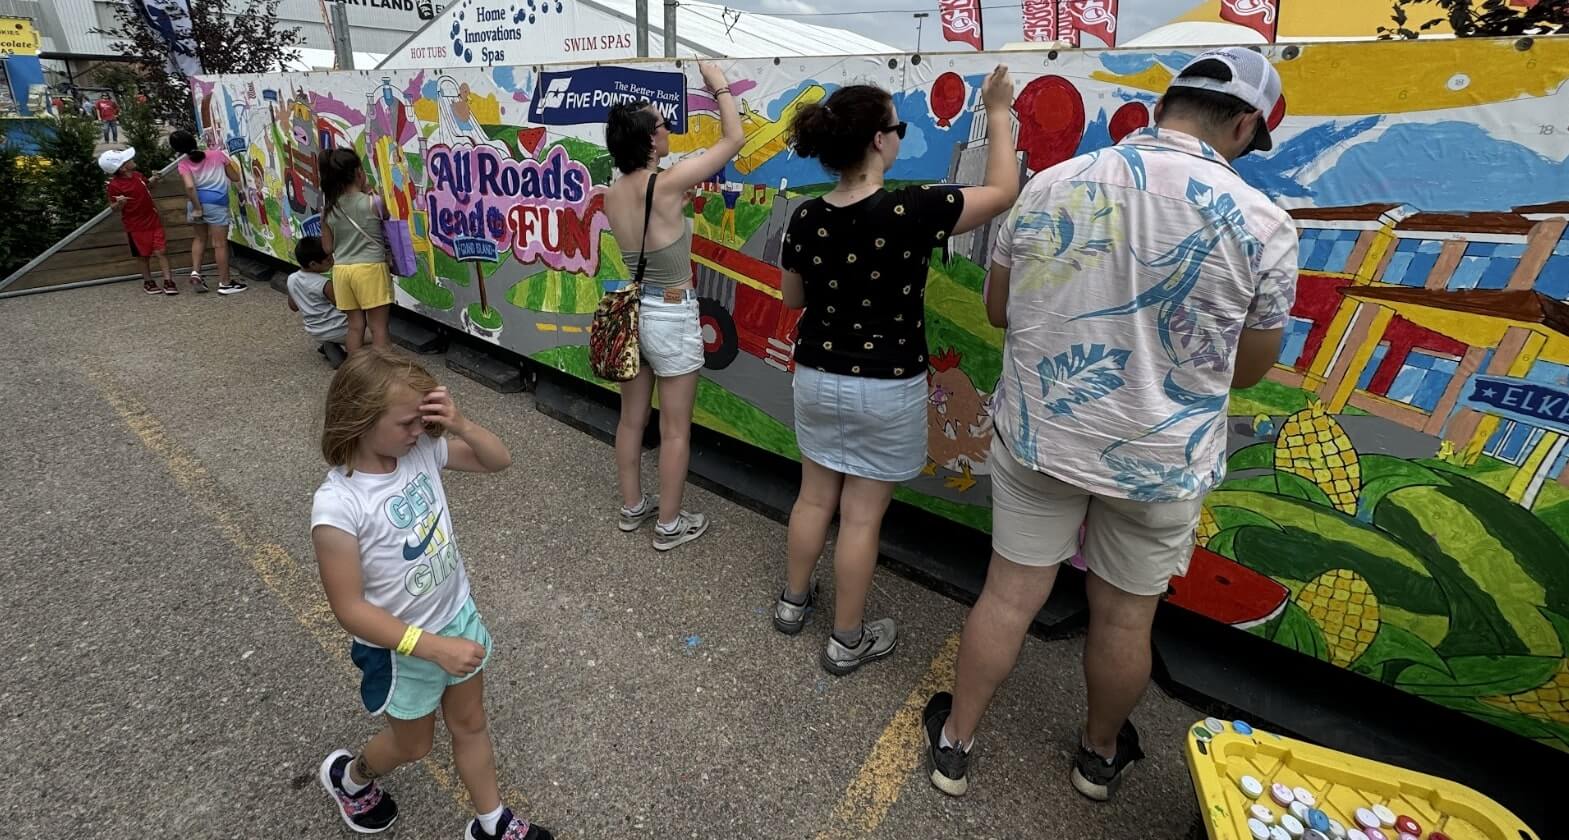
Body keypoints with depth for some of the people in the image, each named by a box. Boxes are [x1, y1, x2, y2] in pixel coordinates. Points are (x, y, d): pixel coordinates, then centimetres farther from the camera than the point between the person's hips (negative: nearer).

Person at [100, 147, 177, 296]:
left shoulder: (137, 175, 1)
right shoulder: (115, 185, -16)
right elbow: (114, 209, -9)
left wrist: (154, 179, 7)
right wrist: (119, 203, -31)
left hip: (154, 221, 4)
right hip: (136, 226, -4)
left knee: (160, 251, -3)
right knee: (143, 256, 8)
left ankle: (168, 281, -1)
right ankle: (148, 282, 22)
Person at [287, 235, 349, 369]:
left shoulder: (292, 279, -1)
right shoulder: (325, 284, -22)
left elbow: (293, 306, 12)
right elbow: (345, 307, -15)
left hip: (313, 331, 7)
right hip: (337, 330, -6)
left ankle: (329, 346, 11)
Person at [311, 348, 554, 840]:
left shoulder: (422, 450, -14)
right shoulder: (337, 505, -30)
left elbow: (499, 461, -3)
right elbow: (350, 609, -25)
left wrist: (458, 424, -23)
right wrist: (433, 647, -28)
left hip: (459, 617, 5)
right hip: (400, 648, -5)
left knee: (470, 725, 23)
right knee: (413, 745, 23)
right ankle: (348, 777, 57)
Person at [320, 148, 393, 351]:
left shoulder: (328, 211, 4)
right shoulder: (373, 202, -9)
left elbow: (328, 248, 8)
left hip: (342, 270, 5)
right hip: (370, 268, -5)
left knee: (355, 325, 12)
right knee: (379, 326, -1)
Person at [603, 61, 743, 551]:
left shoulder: (612, 195, 0)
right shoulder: (667, 186, -19)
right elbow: (733, 139, -10)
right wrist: (720, 87, 3)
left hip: (632, 311, 7)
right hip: (672, 318, -7)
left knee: (632, 419, 17)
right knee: (675, 430, 6)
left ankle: (632, 507, 34)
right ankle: (669, 525, 20)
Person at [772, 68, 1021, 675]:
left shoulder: (805, 220, -5)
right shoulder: (911, 212, -19)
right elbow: (1003, 191, -6)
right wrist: (999, 115, 8)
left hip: (818, 378, 5)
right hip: (888, 388, -4)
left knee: (815, 497, 21)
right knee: (862, 516, 7)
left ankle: (792, 602, 39)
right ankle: (847, 641, 24)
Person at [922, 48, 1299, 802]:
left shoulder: (1050, 186, -5)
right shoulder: (1261, 224, -10)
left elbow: (999, 311, 5)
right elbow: (1248, 370, 1)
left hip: (1038, 432, 2)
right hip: (1159, 456, -1)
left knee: (1008, 595, 13)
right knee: (1124, 617, 18)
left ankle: (954, 746, 32)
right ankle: (1099, 755, 44)